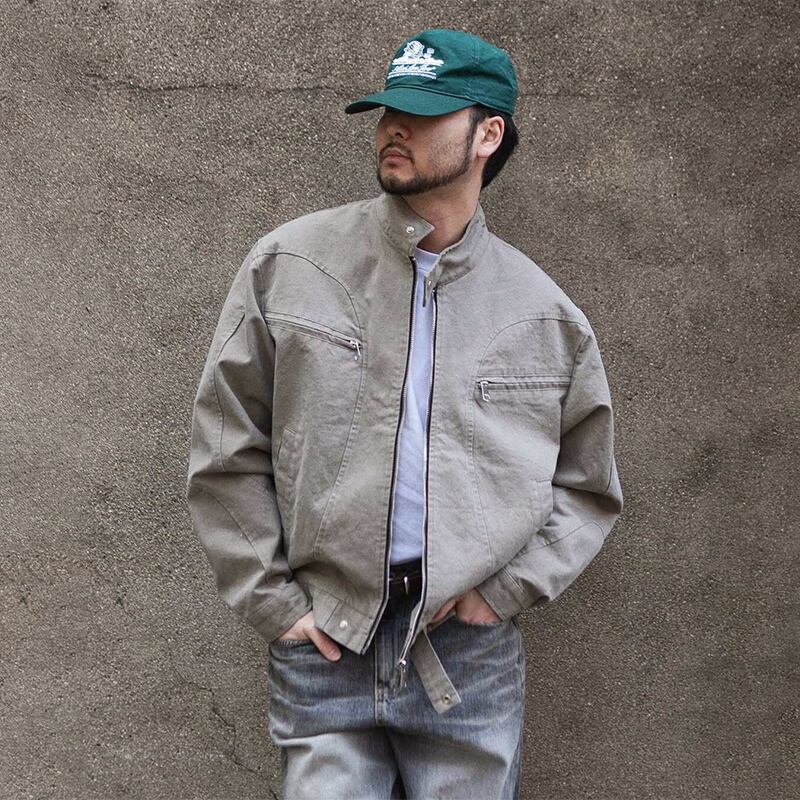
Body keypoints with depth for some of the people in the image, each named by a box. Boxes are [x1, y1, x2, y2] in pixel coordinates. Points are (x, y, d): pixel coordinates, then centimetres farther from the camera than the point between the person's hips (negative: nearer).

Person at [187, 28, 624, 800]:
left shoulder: (547, 316, 3)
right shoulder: (288, 264, -1)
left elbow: (588, 486, 11)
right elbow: (226, 451, 1)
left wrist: (506, 589, -1)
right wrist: (272, 600, -3)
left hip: (471, 657, 1)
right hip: (321, 649, -1)